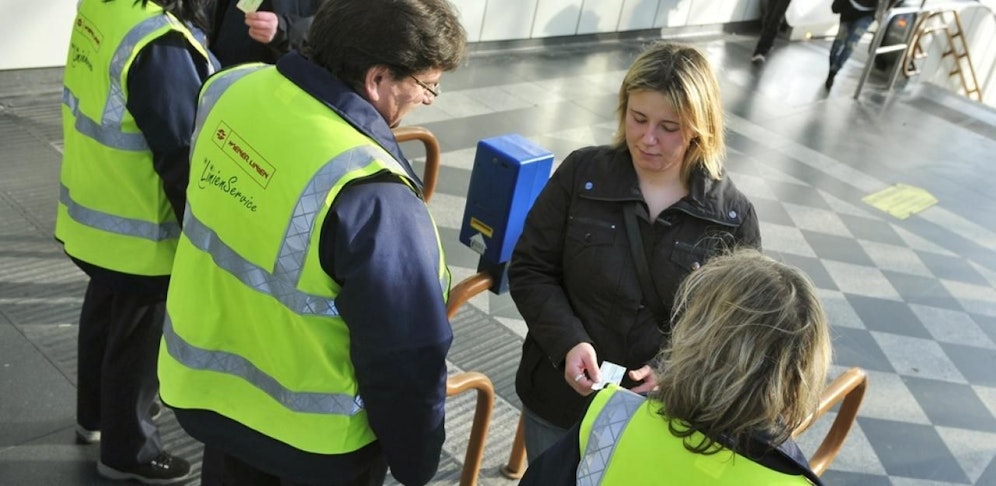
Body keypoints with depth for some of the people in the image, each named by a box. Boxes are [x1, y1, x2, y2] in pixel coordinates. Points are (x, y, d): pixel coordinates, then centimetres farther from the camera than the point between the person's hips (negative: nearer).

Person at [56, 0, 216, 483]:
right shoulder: (158, 43, -30)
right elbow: (181, 158, -25)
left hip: (93, 211, 9)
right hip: (139, 231, -8)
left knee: (104, 312, 27)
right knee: (137, 336, 11)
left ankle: (95, 414, 49)